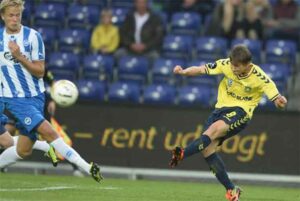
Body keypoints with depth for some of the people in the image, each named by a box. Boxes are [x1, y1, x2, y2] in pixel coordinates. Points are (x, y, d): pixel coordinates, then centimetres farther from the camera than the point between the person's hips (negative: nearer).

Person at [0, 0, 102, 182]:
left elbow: (40, 71, -7)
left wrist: (20, 57, -19)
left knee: (24, 150, 4)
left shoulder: (33, 36, -4)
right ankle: (86, 167, -20)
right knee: (47, 131, -20)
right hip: (15, 99, -2)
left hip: (36, 96, 2)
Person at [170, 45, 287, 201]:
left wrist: (280, 101, -36)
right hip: (221, 108, 5)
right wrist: (183, 72, -26)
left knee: (214, 129, -35)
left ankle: (182, 154, -47)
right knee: (207, 149, -11)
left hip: (240, 111, -5)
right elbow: (201, 70, -6)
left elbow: (277, 100, -11)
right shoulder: (226, 65, -8)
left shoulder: (260, 78, -15)